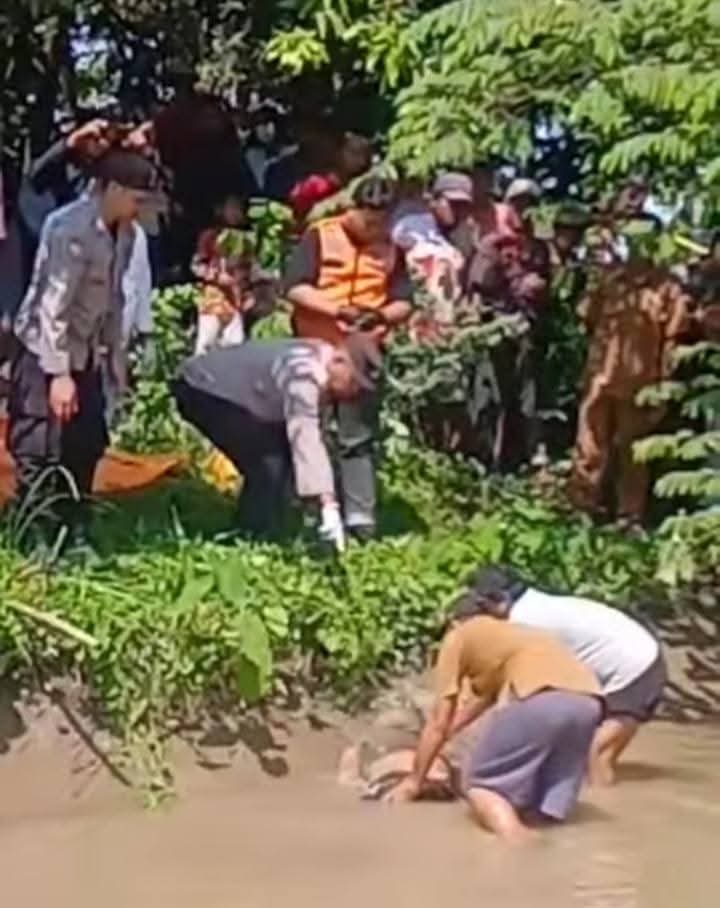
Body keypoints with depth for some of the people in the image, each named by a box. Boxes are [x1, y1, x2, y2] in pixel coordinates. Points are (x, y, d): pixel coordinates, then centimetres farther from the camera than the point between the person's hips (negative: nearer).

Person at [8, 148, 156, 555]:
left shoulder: (123, 232, 1)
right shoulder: (72, 230, -24)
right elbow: (52, 306, -25)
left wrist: (116, 354, 10)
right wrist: (59, 373, -25)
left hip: (84, 351, 8)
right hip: (44, 350, -8)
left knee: (87, 446, 11)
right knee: (41, 453, -4)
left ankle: (74, 538, 23)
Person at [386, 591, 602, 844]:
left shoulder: (458, 637, 23)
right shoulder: (512, 634, 42)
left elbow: (439, 722, 22)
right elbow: (483, 698, 54)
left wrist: (414, 781, 31)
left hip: (541, 698, -6)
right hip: (587, 701, 6)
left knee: (480, 784, 8)